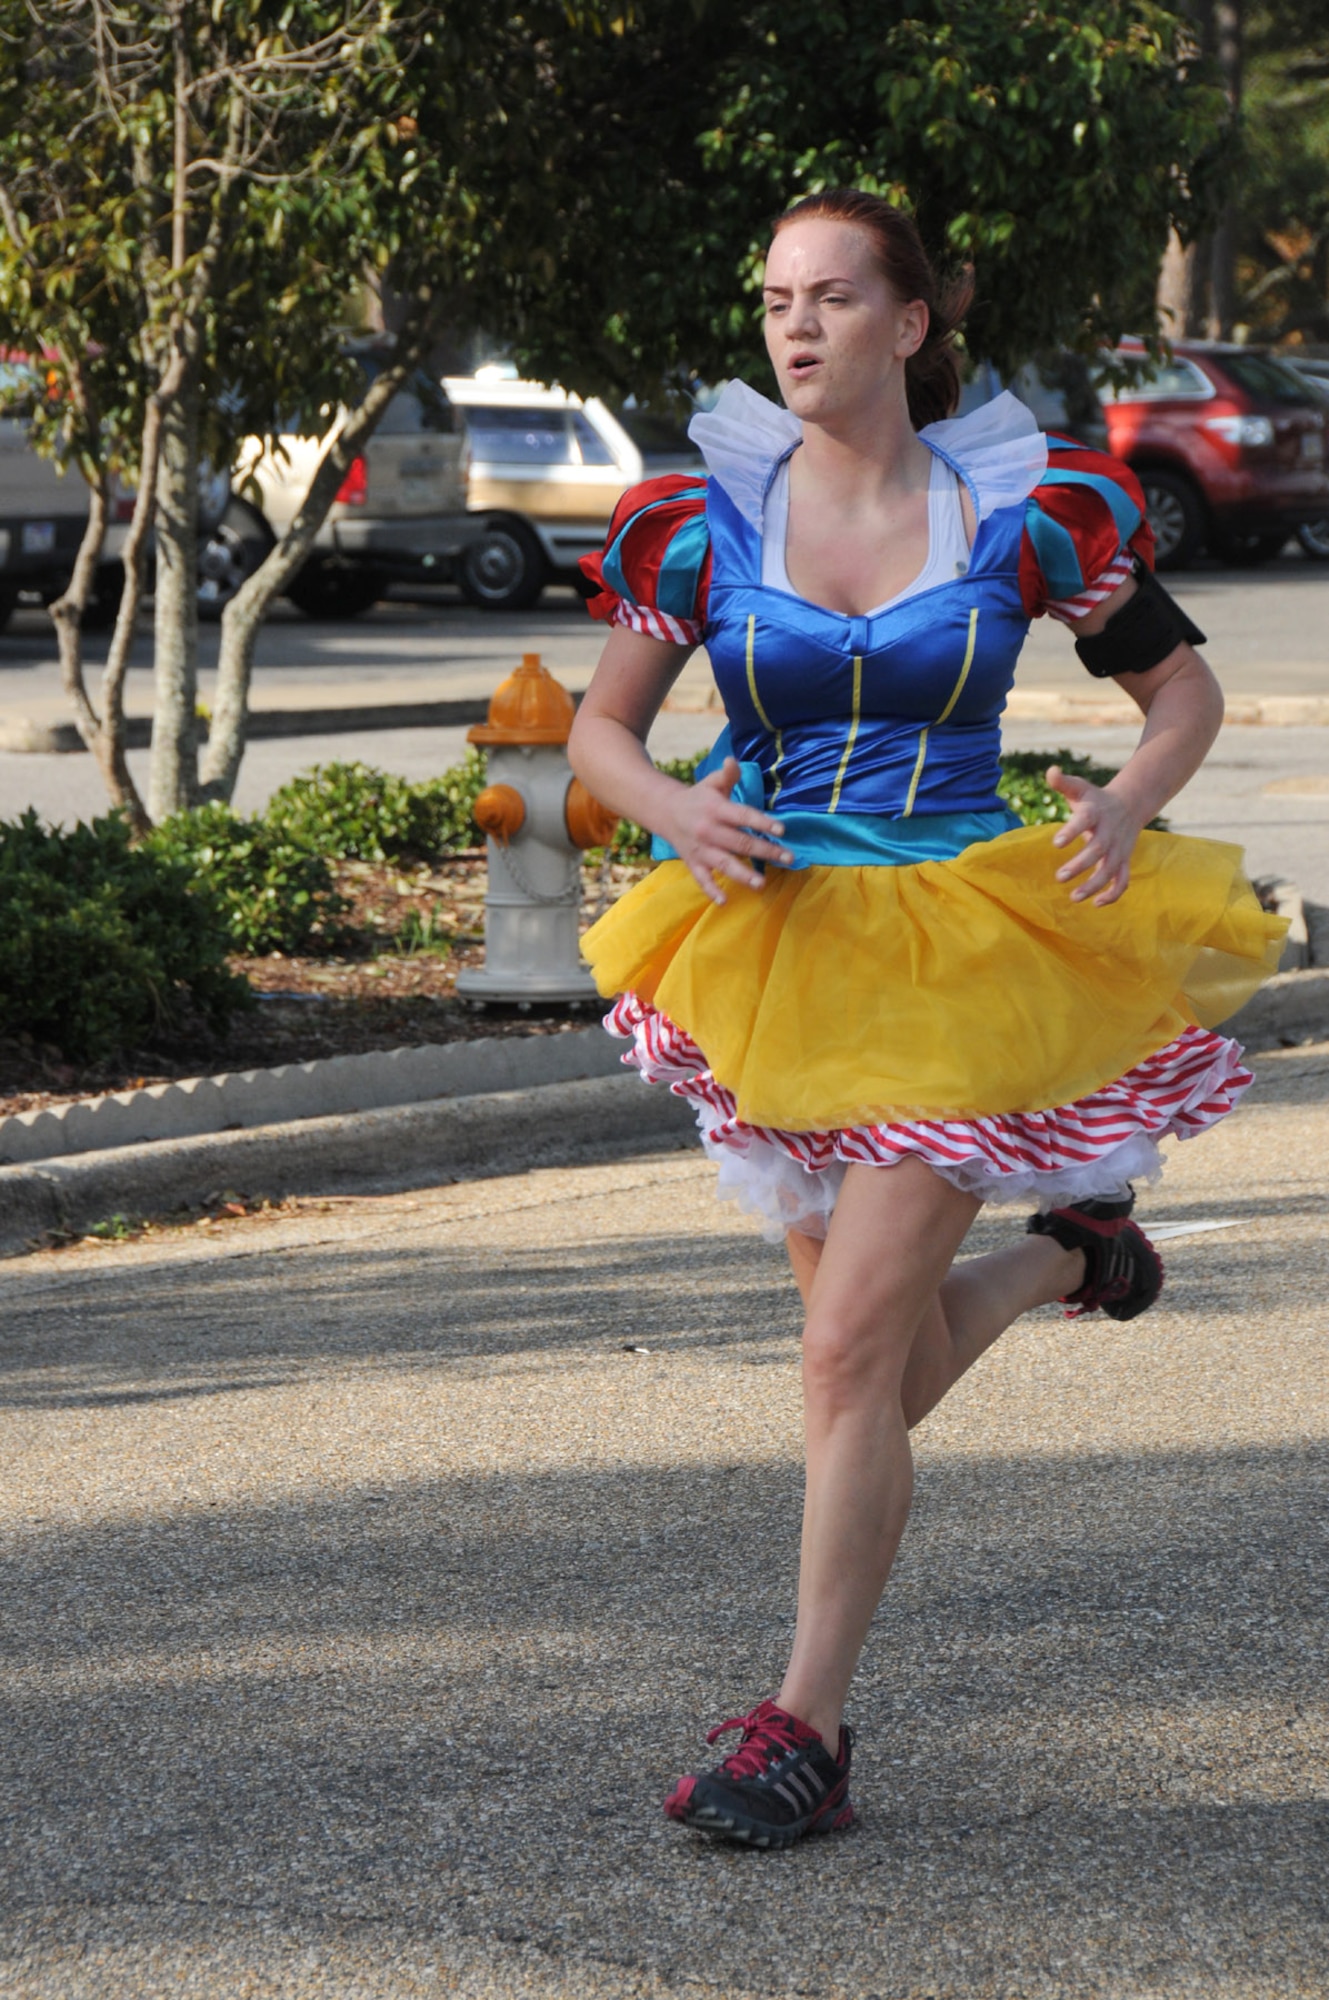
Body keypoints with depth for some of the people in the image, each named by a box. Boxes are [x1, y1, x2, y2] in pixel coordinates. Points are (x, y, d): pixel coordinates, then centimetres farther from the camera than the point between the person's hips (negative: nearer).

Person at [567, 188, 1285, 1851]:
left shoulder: (1022, 510, -4)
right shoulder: (707, 521, -1)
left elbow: (1184, 685, 7)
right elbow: (601, 730, 7)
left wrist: (1130, 804, -13)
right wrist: (677, 812, -14)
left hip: (960, 965, -3)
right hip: (773, 948, 3)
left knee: (853, 1353, -13)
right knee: (884, 1363, 15)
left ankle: (805, 1732, -5)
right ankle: (1061, 1257, 48)